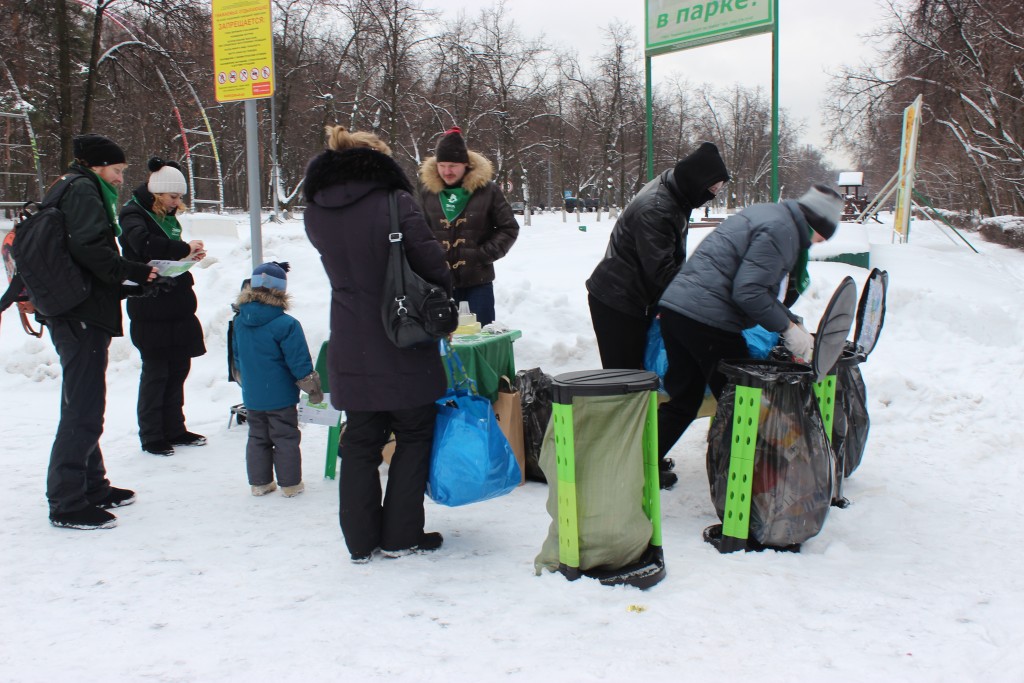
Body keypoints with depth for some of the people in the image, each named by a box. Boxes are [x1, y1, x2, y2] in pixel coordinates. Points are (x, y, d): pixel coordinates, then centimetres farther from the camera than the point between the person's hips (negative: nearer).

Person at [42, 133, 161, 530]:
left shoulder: (70, 189, 24)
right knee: (84, 411, -8)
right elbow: (89, 248, -22)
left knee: (83, 407, 19)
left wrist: (131, 287, 11)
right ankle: (66, 503, -4)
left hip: (75, 317, 11)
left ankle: (92, 487, 31)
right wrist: (136, 275, -15)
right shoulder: (82, 189, -7)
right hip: (82, 316, -11)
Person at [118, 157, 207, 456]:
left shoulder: (167, 215, 15)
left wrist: (188, 255, 2)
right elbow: (144, 244, -31)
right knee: (156, 371, -1)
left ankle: (174, 429, 22)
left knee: (178, 368, 11)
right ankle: (151, 436, 9)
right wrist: (184, 248, -24)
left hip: (177, 305, 8)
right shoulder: (133, 213, -9)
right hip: (150, 310, -8)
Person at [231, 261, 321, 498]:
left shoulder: (239, 321, 0)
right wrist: (313, 388, -3)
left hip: (251, 396, 6)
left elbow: (237, 358, 13)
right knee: (286, 439, 5)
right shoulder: (286, 324, -20)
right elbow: (299, 362, -16)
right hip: (280, 396, -5)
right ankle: (290, 484, 12)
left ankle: (259, 482, 22)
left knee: (257, 438, 16)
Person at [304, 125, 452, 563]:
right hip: (404, 349, -4)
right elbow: (432, 264, -11)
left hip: (350, 351, 5)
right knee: (414, 437, 11)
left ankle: (361, 541, 18)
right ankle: (400, 536, 15)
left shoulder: (316, 211, 2)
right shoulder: (394, 202, -14)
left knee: (360, 443, 14)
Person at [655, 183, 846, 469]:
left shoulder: (769, 214, 20)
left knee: (684, 400, 19)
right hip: (707, 320, -10)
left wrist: (791, 321, 19)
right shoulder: (781, 228, -11)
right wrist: (788, 327, -9)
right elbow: (749, 292, -19)